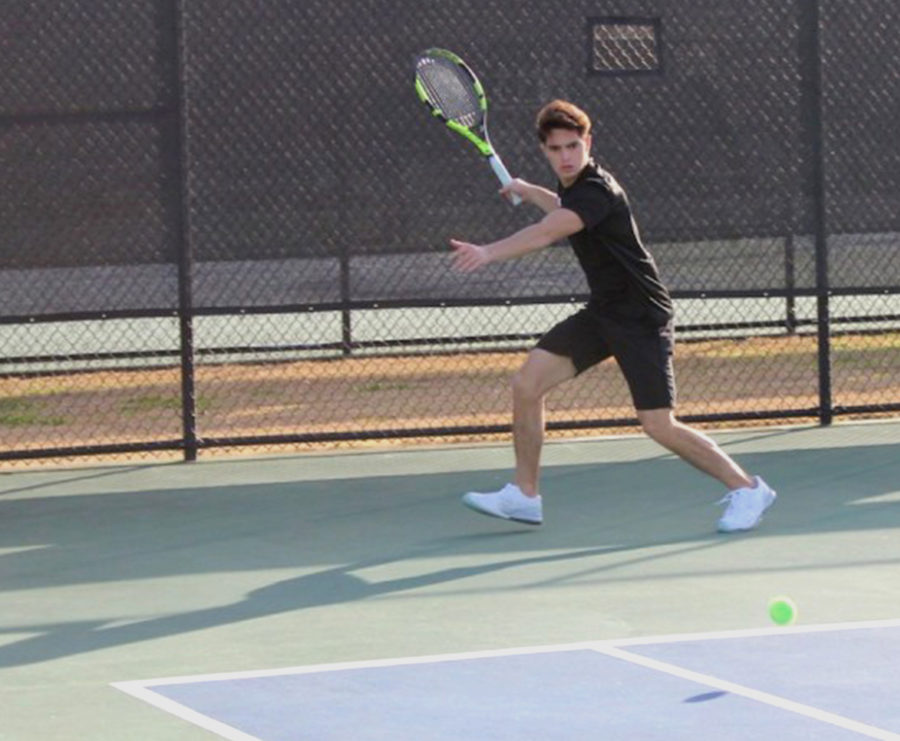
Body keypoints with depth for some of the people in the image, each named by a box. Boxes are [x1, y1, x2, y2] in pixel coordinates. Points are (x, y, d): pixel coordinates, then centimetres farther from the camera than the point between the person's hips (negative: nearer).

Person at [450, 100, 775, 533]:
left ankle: (745, 489, 4)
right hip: (602, 313, 9)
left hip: (640, 318, -9)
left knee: (658, 425, -12)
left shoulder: (596, 192, -24)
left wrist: (489, 252, -53)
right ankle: (524, 496, 7)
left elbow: (546, 232, -42)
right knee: (527, 383, -2)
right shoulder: (574, 185, 6)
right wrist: (528, 191, 27)